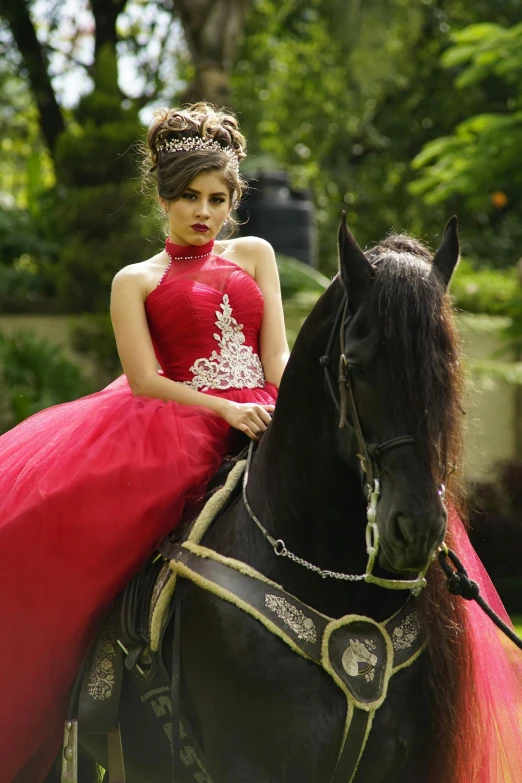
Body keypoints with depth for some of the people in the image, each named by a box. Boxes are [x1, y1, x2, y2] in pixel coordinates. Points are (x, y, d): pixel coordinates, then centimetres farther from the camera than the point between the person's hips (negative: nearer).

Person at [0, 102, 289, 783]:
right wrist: (226, 410, -14)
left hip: (268, 421, 3)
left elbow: (278, 355, 12)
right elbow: (147, 380, 1)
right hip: (180, 428, -2)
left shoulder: (254, 256, 21)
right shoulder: (136, 282, 14)